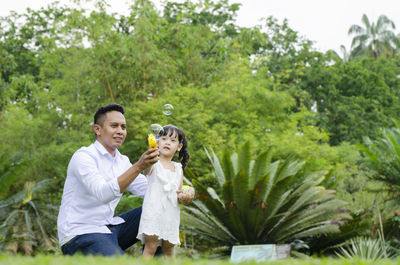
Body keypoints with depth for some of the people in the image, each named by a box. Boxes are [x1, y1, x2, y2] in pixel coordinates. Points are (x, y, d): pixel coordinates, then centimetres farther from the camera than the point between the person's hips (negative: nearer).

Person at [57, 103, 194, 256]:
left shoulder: (122, 161, 13)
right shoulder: (83, 156, -12)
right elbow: (103, 194, -28)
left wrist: (179, 195, -11)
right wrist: (138, 167, -36)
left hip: (108, 228, 8)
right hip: (80, 235, -8)